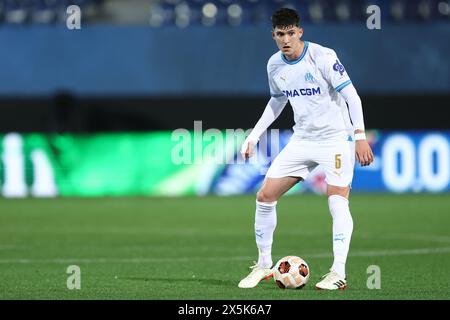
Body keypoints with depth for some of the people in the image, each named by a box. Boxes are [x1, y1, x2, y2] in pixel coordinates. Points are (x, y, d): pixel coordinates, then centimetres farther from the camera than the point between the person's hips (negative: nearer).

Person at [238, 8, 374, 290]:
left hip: (336, 138, -6)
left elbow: (351, 95, -16)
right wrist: (254, 135, 16)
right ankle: (264, 265, 16)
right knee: (265, 196, 1)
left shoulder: (322, 57, -17)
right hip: (302, 138, 6)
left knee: (337, 201, -21)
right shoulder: (275, 65, 2)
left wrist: (360, 136, -23)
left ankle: (339, 273, -19)